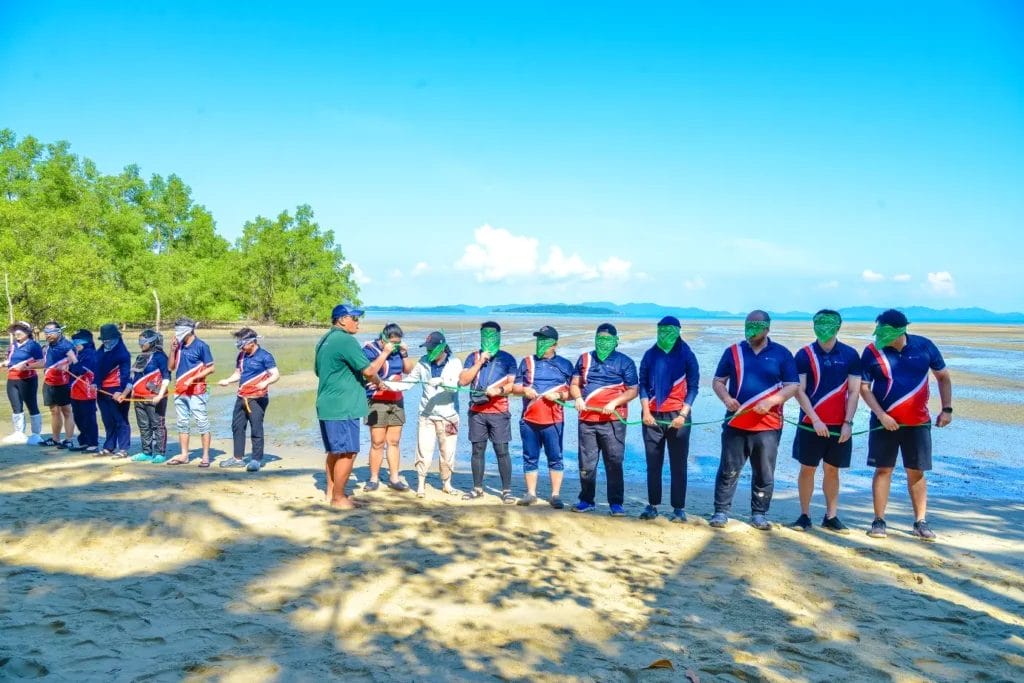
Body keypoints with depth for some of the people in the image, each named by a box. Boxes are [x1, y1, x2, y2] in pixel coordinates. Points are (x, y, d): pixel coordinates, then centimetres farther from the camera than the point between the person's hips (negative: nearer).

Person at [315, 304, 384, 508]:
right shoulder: (346, 340, -15)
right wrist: (378, 382, 3)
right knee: (347, 453, -4)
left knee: (334, 451, 18)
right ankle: (338, 498, 0)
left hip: (327, 405, 10)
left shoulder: (324, 340, 15)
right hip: (343, 407, -10)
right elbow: (367, 370, -18)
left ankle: (331, 491, 26)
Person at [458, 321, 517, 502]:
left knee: (502, 451, -5)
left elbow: (512, 384, 0)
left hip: (499, 412, -2)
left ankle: (507, 490, 1)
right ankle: (477, 488, 16)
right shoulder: (473, 357, 11)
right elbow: (463, 381, 1)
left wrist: (499, 390, -20)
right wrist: (479, 362, -6)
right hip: (476, 411, 2)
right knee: (477, 450, 6)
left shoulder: (507, 358, 5)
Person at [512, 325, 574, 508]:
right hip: (529, 419, 2)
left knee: (555, 458, 1)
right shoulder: (527, 362, 12)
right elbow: (515, 387, 12)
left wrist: (559, 395, -13)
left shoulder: (565, 365, 6)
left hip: (553, 420, -2)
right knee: (530, 458, 7)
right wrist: (524, 390, -9)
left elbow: (572, 391, 5)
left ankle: (555, 495, 9)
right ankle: (531, 493, 17)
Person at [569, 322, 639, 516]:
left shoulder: (625, 362, 4)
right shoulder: (585, 359, 14)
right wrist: (578, 398, -5)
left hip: (613, 421, -3)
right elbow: (574, 384, 16)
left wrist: (614, 403, -14)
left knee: (614, 462, -3)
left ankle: (616, 503, 4)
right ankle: (587, 500, 19)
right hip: (587, 420, 3)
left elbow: (633, 390, 0)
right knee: (586, 463, 8)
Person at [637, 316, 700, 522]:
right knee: (653, 463, 5)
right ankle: (652, 505, 11)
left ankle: (679, 508, 5)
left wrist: (683, 414, -9)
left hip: (677, 416, -2)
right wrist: (645, 411, -4)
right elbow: (643, 385, 8)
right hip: (652, 416, 2)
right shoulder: (650, 354, 8)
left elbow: (693, 386, 0)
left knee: (678, 464, 1)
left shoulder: (686, 355, 2)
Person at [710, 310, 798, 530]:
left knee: (764, 473, 7)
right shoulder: (733, 351, 7)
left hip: (768, 425, 0)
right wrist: (726, 398, -11)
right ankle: (721, 512, 10)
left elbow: (793, 386, 0)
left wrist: (771, 402, -15)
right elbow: (718, 381, 10)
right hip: (736, 423, 1)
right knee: (728, 470, 3)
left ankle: (759, 514, 19)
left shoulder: (781, 354, 3)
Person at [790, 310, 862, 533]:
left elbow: (854, 392, 1)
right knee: (807, 469, 3)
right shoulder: (804, 355, -3)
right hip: (811, 423, -1)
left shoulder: (850, 355, 1)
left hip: (839, 425, 1)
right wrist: (815, 419, -12)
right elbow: (799, 391, -5)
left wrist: (848, 422, -6)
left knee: (832, 471, 9)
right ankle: (804, 515, 12)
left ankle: (831, 517, 17)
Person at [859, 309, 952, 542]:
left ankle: (921, 522, 17)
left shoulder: (924, 346, -3)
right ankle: (879, 521, 10)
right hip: (885, 422, -1)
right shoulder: (872, 352, -8)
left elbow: (943, 377, 9)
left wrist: (947, 408, 3)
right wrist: (881, 415, -14)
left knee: (916, 472, 7)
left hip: (918, 423, 1)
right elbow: (864, 387, -5)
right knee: (883, 470, 2)